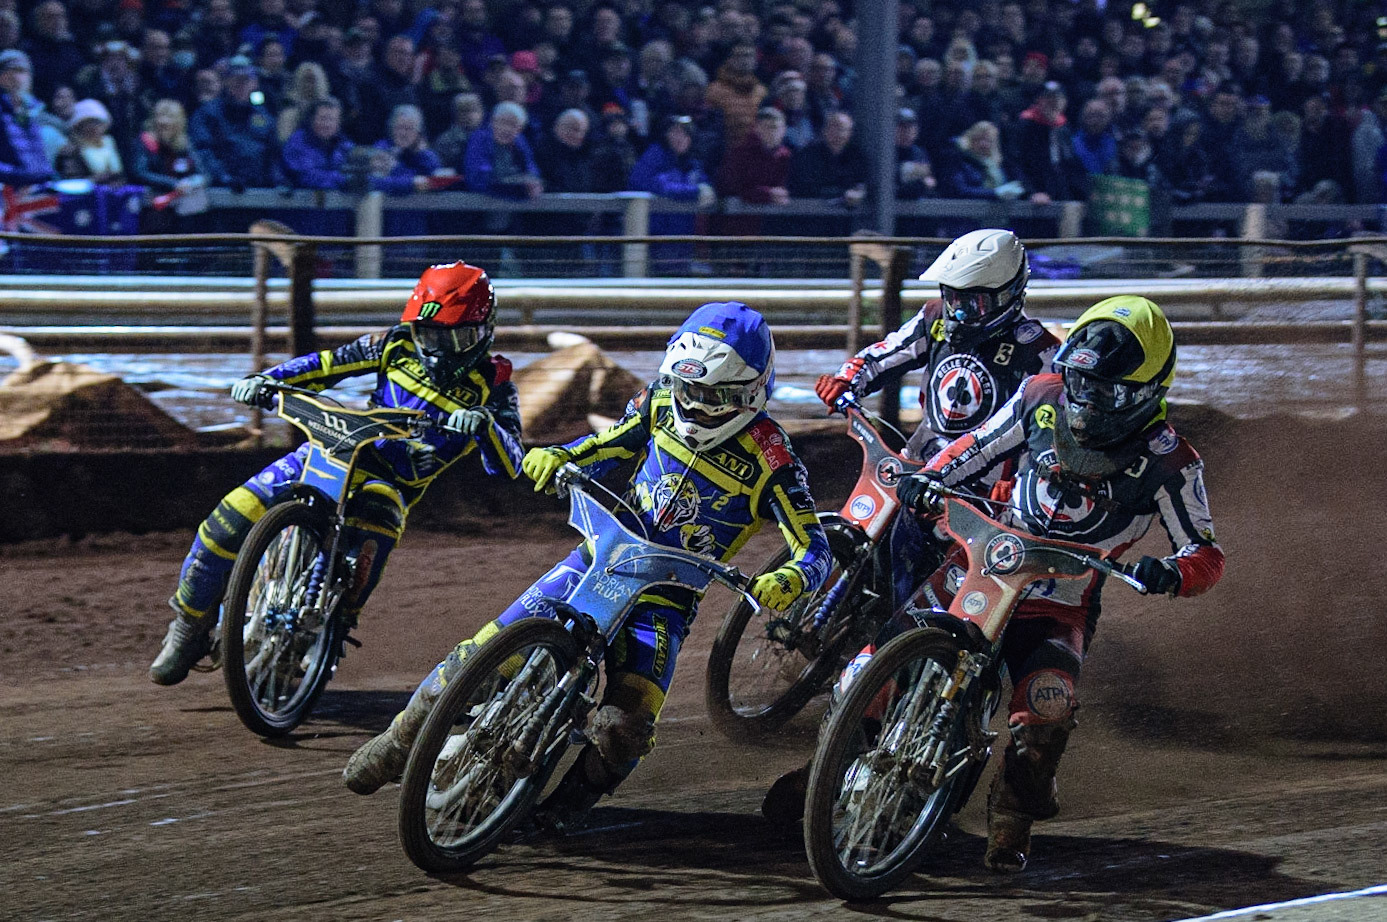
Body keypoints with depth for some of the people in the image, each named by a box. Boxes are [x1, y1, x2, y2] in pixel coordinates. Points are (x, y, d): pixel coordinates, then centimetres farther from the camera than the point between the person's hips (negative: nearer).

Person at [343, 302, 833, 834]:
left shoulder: (770, 461, -15)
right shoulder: (663, 402, -1)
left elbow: (815, 550, -16)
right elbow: (609, 445, 16)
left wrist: (788, 581, -39)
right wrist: (558, 457, -6)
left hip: (666, 598, -3)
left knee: (625, 730, -22)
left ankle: (569, 804, 4)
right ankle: (400, 741, 8)